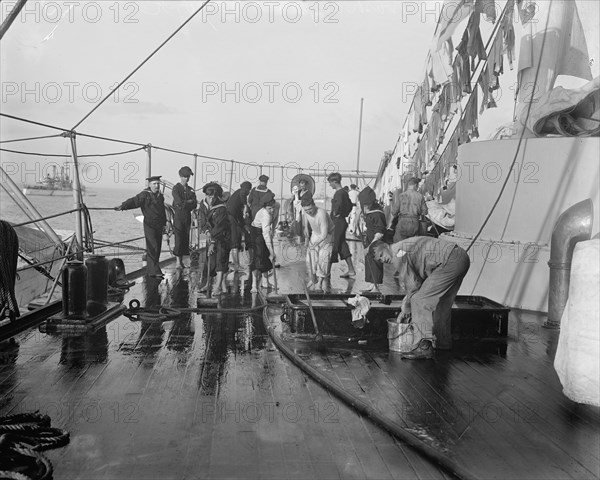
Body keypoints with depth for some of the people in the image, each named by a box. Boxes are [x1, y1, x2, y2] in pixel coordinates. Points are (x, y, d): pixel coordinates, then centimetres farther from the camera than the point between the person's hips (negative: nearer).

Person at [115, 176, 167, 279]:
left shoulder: (160, 196, 13)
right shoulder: (144, 195, -6)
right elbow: (133, 201, -18)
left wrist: (164, 223, 23)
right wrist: (122, 206, -34)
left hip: (159, 226, 7)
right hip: (149, 225, -7)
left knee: (157, 249, 9)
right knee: (152, 248, -12)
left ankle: (150, 270, 21)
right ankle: (155, 271, -11)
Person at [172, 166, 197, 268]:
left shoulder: (191, 190, 13)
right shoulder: (176, 188, -2)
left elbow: (194, 205, 3)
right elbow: (179, 202, -15)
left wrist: (184, 204, -10)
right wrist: (190, 202, -4)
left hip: (187, 217, 5)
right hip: (178, 217, -5)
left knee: (185, 239, 4)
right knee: (179, 239, -9)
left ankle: (181, 261, 10)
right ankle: (178, 262, -8)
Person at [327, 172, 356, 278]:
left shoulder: (339, 193, -16)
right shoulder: (344, 192, 13)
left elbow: (339, 203, -36)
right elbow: (350, 206, 25)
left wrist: (336, 213, -21)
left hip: (337, 223, -10)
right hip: (342, 221, 10)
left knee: (334, 246, -2)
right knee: (342, 245, 13)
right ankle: (351, 270, 14)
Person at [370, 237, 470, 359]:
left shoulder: (399, 250, -8)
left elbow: (412, 285, -6)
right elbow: (418, 281, 24)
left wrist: (406, 308, 7)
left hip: (450, 261, -11)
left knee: (420, 300, -12)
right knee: (443, 301, 24)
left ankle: (424, 346, -16)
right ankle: (443, 342, 37)